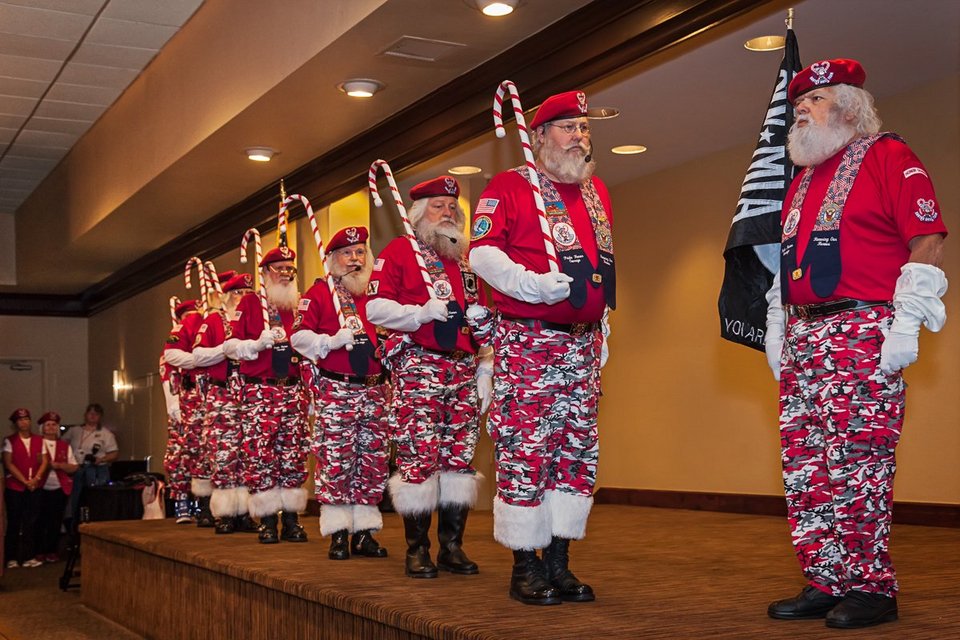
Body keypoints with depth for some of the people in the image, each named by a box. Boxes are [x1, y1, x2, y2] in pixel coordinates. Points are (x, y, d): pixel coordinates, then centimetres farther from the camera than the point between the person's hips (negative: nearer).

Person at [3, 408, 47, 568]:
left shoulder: (39, 440, 10)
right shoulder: (9, 440, -1)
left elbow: (44, 461, 6)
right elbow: (8, 464, -7)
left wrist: (36, 479, -10)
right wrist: (24, 481, -12)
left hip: (34, 487, 3)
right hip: (14, 487, -3)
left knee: (31, 523, 3)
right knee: (14, 523, 2)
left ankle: (28, 557, 9)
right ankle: (11, 558, 9)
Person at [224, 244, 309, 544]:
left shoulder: (299, 305, 14)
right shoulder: (250, 302, 6)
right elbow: (231, 346, 3)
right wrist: (259, 344, -12)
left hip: (293, 390, 3)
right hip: (259, 391, -3)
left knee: (294, 454, 1)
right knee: (260, 452, -6)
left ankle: (291, 519, 7)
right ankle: (267, 521, 0)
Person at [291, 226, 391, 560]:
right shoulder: (319, 293, 4)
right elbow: (300, 336, -3)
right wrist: (331, 341, -15)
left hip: (373, 389, 4)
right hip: (336, 390, -4)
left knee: (373, 461, 5)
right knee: (335, 460, -6)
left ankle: (365, 532, 12)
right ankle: (338, 534, 1)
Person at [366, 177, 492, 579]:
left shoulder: (466, 260, 21)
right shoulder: (398, 251, 6)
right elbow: (375, 307, -4)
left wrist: (485, 371, 13)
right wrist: (423, 313, -17)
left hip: (463, 369, 5)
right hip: (418, 367, -5)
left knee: (460, 456, 2)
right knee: (419, 455, -8)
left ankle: (453, 546, 9)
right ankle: (417, 549, -1)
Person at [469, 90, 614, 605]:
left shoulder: (597, 191, 18)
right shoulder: (510, 186, -1)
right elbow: (481, 252, -10)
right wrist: (532, 284, -23)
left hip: (583, 343, 7)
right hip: (528, 340, -6)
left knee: (577, 448, 6)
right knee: (525, 449, -7)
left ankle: (559, 563, 13)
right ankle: (525, 566, 3)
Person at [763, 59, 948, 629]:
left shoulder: (887, 156, 0)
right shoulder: (802, 178, 23)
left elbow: (928, 240, -8)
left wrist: (906, 324, -15)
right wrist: (777, 330, 19)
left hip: (861, 332, -8)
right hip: (801, 336, 8)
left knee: (857, 461, -9)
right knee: (805, 468, 6)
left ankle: (870, 587, 0)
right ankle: (825, 583, 13)